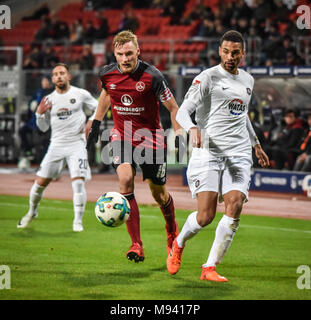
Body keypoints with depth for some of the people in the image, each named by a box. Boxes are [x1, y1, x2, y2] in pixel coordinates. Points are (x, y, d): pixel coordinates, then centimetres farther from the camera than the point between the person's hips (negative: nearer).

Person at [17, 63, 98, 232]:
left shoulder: (81, 94, 0)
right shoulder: (49, 100, 7)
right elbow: (43, 127, 12)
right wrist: (39, 114, -6)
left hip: (76, 144, -3)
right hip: (57, 145, 3)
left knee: (78, 182, -15)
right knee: (40, 182, 2)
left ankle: (78, 221, -3)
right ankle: (32, 212, 27)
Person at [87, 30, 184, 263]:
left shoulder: (152, 76, -18)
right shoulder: (108, 74, -6)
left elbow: (173, 108, -8)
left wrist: (180, 136, -12)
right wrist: (96, 123, 21)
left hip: (150, 137, -2)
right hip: (121, 135, 2)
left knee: (159, 193, 8)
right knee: (125, 179, -22)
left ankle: (172, 230, 42)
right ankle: (137, 245, -19)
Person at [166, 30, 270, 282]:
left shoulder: (248, 80, 17)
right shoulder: (208, 77, -2)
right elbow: (182, 111, -10)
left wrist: (256, 143, 37)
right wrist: (192, 129, -30)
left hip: (239, 154, 5)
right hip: (209, 149, -5)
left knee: (235, 206, -14)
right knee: (205, 216, -11)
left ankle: (210, 268, -6)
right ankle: (179, 244, 22)